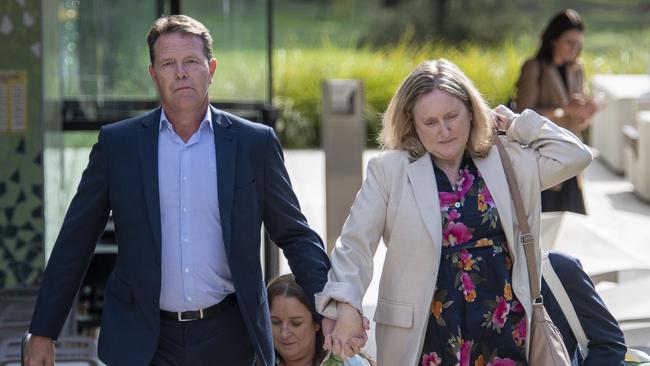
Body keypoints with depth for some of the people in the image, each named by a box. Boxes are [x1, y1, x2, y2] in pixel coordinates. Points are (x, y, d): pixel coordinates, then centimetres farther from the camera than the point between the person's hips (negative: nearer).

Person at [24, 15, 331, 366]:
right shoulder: (116, 143, 3)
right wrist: (43, 332, 3)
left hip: (229, 338, 0)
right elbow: (74, 242, 6)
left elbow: (294, 235, 7)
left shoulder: (255, 143, 3)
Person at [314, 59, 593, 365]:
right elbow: (355, 244, -2)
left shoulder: (505, 163, 10)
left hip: (503, 333, 2)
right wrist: (346, 308, -17)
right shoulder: (389, 171, 2)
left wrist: (516, 123, 9)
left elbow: (574, 156, 8)